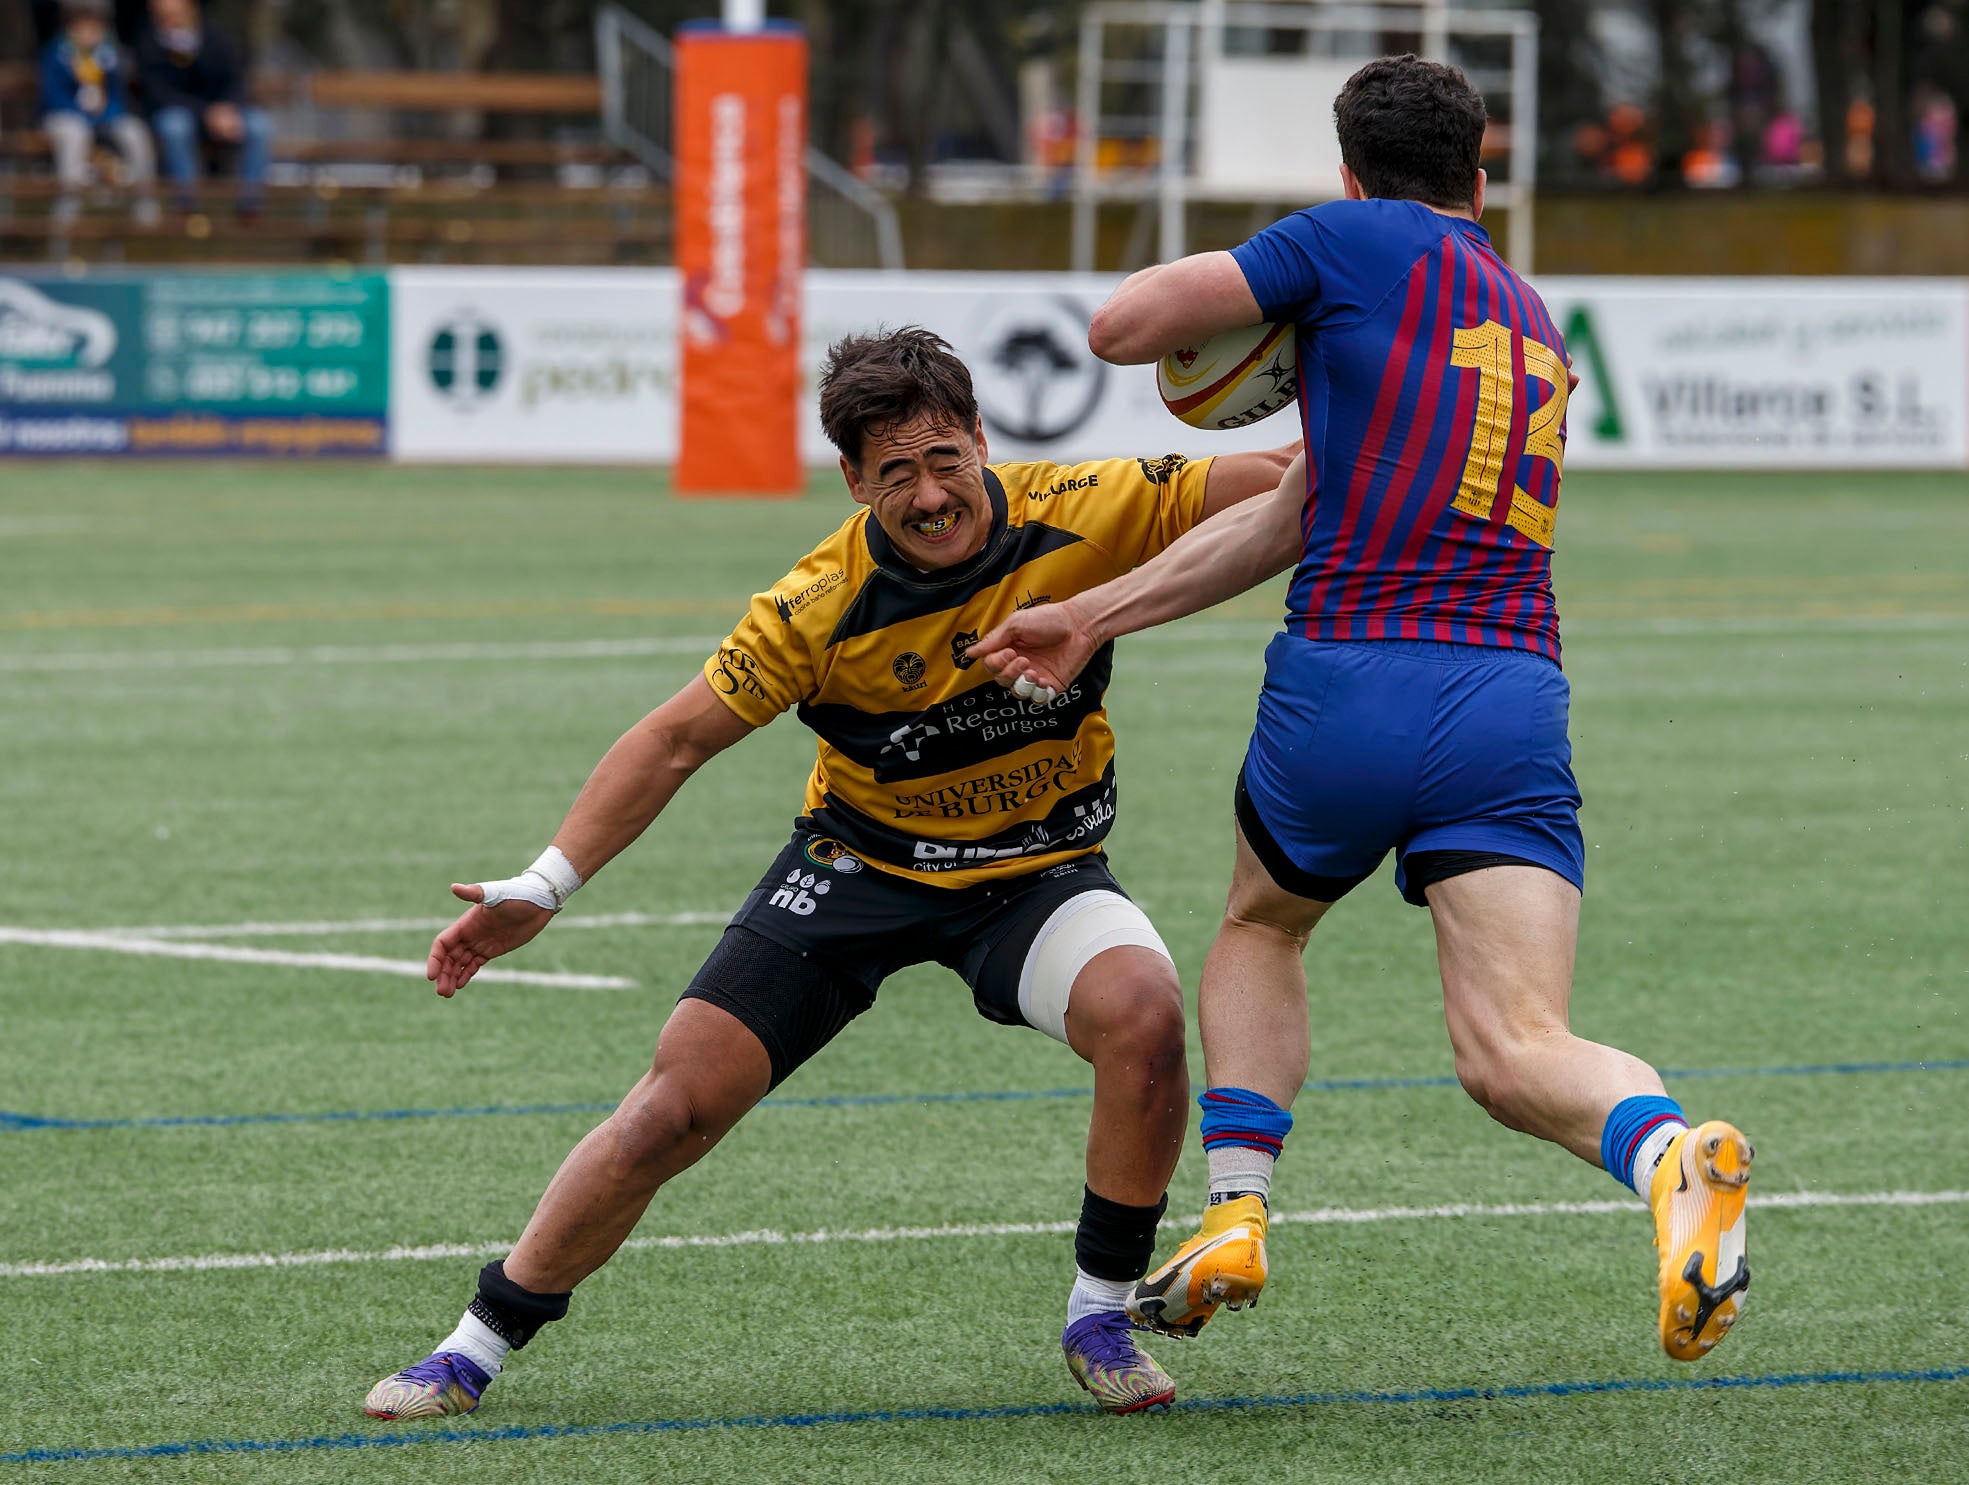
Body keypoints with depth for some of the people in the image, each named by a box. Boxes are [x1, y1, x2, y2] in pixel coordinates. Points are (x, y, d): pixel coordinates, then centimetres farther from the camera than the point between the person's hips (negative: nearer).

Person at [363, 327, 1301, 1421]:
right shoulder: (823, 604, -22)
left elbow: (1276, 481, -10)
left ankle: (1099, 1316, -10)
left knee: (1143, 1011, -31)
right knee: (674, 1105, -8)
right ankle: (476, 1349, 11)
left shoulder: (1082, 515, -20)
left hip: (1037, 869, 0)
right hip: (860, 861, 0)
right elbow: (679, 739, -11)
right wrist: (543, 888, -15)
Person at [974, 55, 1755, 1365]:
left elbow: (1123, 324, 4)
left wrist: (1241, 307, 26)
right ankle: (1672, 1154, -41)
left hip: (1350, 689, -3)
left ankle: (1234, 1219, 16)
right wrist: (1098, 615, 17)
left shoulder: (1358, 243, 4)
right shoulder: (1536, 329, 24)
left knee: (1260, 929, 28)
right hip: (1514, 702, 3)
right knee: (1517, 1050, -10)